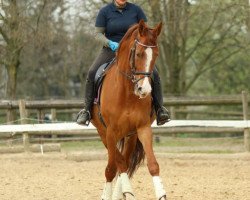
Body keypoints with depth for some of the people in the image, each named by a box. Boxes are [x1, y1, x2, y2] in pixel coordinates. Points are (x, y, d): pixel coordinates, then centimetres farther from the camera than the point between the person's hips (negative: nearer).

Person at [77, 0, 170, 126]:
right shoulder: (105, 12, -3)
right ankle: (87, 109, -12)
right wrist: (110, 43, -22)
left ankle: (159, 108, -4)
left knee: (154, 74, -18)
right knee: (92, 73, -24)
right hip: (110, 50, -1)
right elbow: (98, 34, -3)